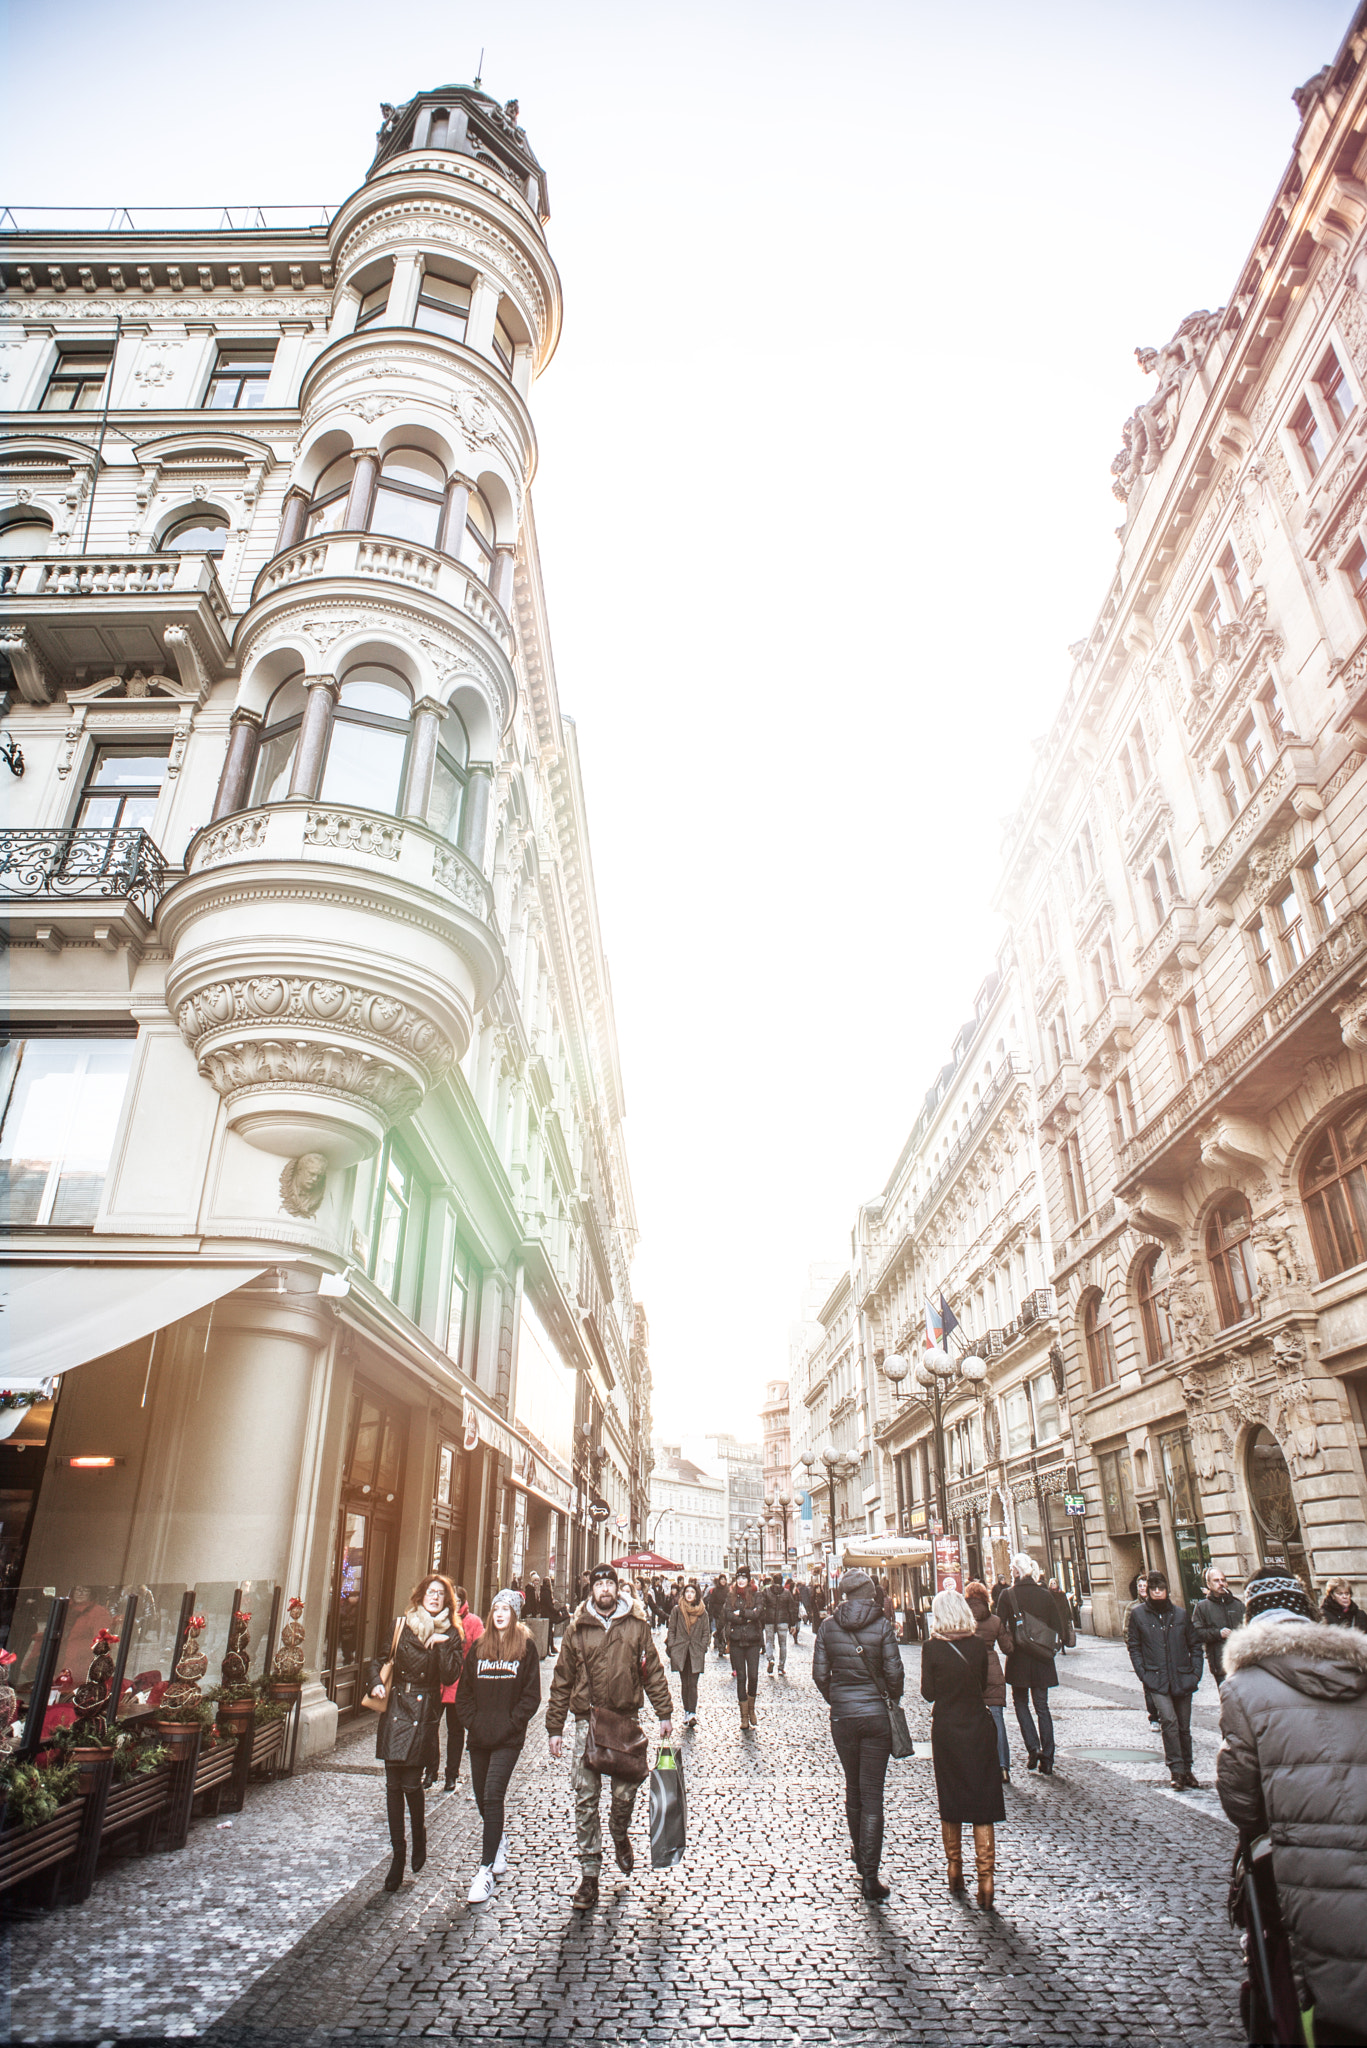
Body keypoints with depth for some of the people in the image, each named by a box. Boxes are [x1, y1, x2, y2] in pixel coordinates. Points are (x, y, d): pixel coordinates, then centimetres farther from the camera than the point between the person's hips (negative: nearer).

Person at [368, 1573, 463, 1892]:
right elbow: (378, 1659, 14)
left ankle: (419, 1836, 22)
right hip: (394, 1707, 2)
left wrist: (442, 1645, -15)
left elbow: (450, 1677, -6)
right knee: (393, 1784, 2)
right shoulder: (400, 1626, 6)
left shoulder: (450, 1636, 2)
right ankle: (398, 1853, 15)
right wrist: (376, 1683, -3)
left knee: (411, 1781, -7)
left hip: (424, 1710, -2)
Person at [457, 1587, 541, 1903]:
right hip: (479, 1735, 4)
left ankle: (486, 1871, -4)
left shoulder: (526, 1646, -3)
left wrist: (512, 1723, -11)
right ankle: (499, 1841, 40)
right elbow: (465, 1690, 11)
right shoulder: (479, 1647, 7)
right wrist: (470, 1722, -1)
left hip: (508, 1738, -4)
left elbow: (531, 1694, -4)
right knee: (482, 1797, 13)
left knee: (493, 1796, -11)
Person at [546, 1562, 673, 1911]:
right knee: (586, 1800, 0)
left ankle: (620, 1836, 41)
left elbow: (654, 1671, 5)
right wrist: (555, 1728, 3)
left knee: (624, 1794, 10)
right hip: (588, 1722, 0)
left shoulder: (637, 1626, 0)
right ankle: (589, 1875, 12)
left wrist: (665, 1713, 1)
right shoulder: (576, 1630, 1)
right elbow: (562, 1682, 5)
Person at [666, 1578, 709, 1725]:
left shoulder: (702, 1612, 4)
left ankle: (691, 1713, -9)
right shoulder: (677, 1610, 4)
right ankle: (687, 1711, 15)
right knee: (684, 1684, 6)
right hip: (680, 1652, 1)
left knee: (693, 1684, -7)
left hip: (696, 1653, -1)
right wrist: (671, 1648, -3)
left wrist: (702, 1649, -2)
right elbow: (671, 1630, 5)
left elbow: (706, 1632, 7)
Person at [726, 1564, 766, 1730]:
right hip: (736, 1641, 2)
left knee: (753, 1676, -4)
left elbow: (758, 1613, -13)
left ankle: (751, 1709, 19)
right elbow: (729, 1615, -6)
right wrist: (748, 1615, -12)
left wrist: (740, 1613, -10)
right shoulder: (732, 1596, 8)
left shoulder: (756, 1594, 2)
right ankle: (744, 1714, 13)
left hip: (753, 1640, -2)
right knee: (741, 1677, 4)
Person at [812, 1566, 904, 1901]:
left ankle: (860, 1857, 37)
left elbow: (819, 1674, -2)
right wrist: (894, 1699, 11)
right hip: (876, 1714, -2)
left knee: (853, 1789, 21)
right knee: (872, 1795, 5)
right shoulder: (882, 1625, -10)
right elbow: (894, 1672, -8)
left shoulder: (828, 1626, -4)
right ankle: (870, 1874, 3)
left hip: (842, 1716, 2)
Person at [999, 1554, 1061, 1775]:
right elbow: (1055, 1626, 2)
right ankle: (1047, 1760, 8)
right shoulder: (1046, 1594, -2)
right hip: (1042, 1658, 3)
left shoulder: (1008, 1595, -9)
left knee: (1021, 1703, 15)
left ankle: (1033, 1747, -1)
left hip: (1019, 1658, -3)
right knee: (1042, 1706, 11)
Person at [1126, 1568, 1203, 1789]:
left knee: (1184, 1727, 11)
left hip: (1182, 1679, 2)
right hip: (1156, 1680, -2)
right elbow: (1133, 1646, 3)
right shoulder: (1138, 1613, 0)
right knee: (1169, 1721, -18)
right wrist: (1143, 1674, -5)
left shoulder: (1181, 1614, 4)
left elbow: (1194, 1645, 13)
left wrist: (1196, 1672, 3)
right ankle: (1176, 1770, -7)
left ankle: (1187, 1770, 29)